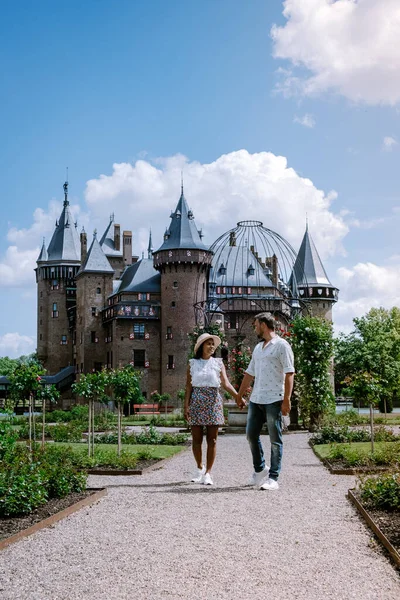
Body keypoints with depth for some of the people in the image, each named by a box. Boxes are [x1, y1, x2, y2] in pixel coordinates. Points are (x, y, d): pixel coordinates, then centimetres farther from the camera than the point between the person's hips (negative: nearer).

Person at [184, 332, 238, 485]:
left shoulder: (218, 363, 5)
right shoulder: (192, 363, 6)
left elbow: (226, 383, -4)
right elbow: (189, 386, 4)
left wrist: (238, 396, -19)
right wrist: (186, 405, -3)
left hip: (213, 402, 0)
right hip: (197, 401, 0)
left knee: (212, 439, -1)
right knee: (196, 438, 4)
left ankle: (208, 473, 6)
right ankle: (200, 468, 26)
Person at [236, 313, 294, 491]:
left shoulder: (281, 345, -5)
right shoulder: (258, 348, 18)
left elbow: (289, 374, -12)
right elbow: (249, 374, 24)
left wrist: (286, 399, -18)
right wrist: (239, 396, 24)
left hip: (274, 400, -8)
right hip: (256, 399, 8)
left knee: (275, 440, -1)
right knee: (251, 434, 10)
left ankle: (273, 478, 2)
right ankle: (260, 469, 28)